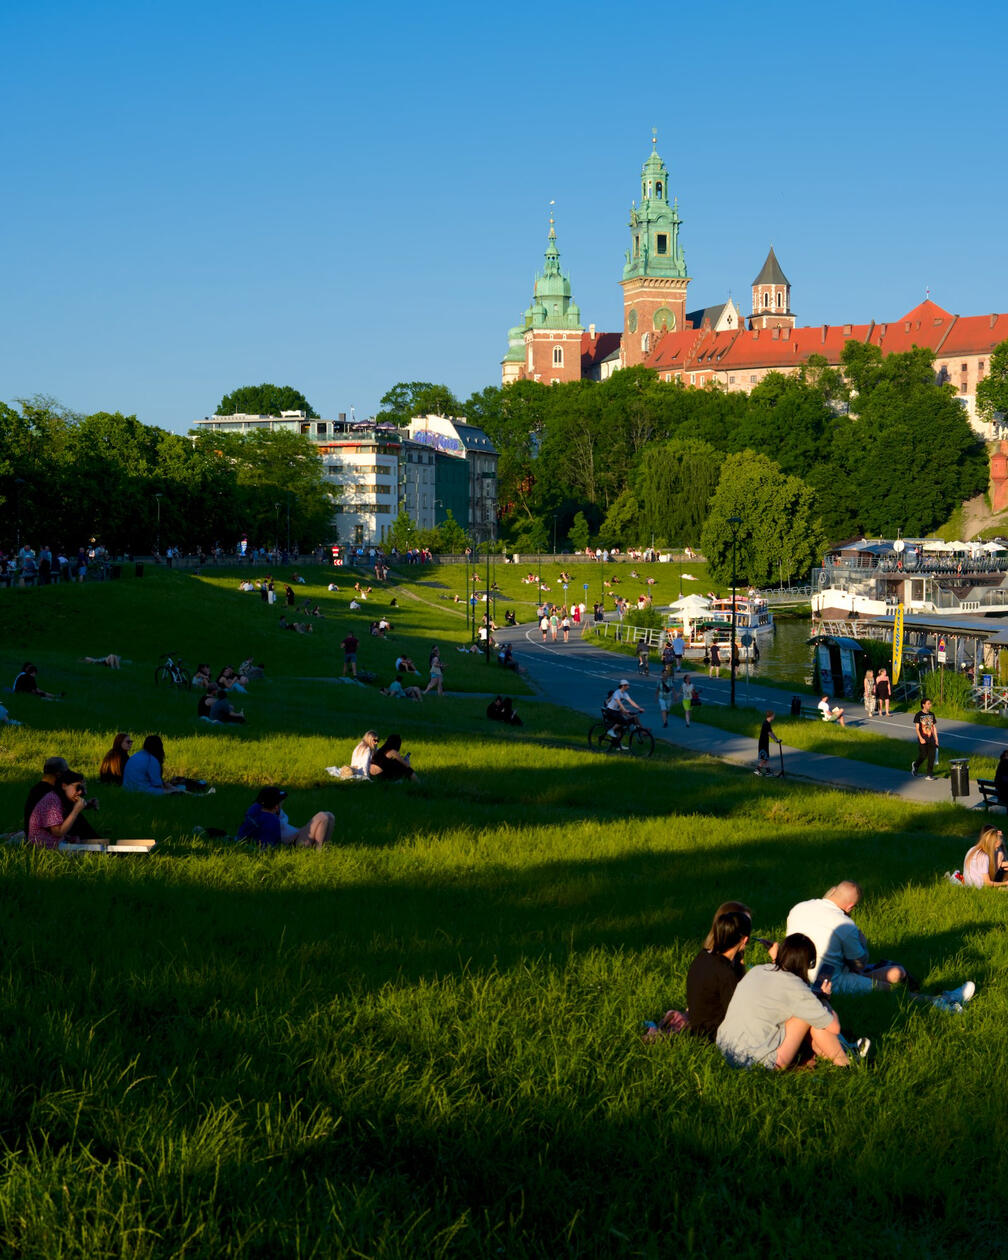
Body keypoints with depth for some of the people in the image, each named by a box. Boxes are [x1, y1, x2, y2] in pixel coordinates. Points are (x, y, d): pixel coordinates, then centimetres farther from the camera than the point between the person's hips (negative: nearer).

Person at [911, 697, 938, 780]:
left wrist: (936, 739, 12)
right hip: (923, 740, -4)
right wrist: (921, 738, -18)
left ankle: (929, 775, 2)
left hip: (931, 739, 4)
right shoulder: (918, 715, -3)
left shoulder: (931, 714, 12)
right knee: (923, 756, -4)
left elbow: (934, 727, 16)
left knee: (932, 756, -3)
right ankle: (915, 765, 28)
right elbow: (917, 728, -7)